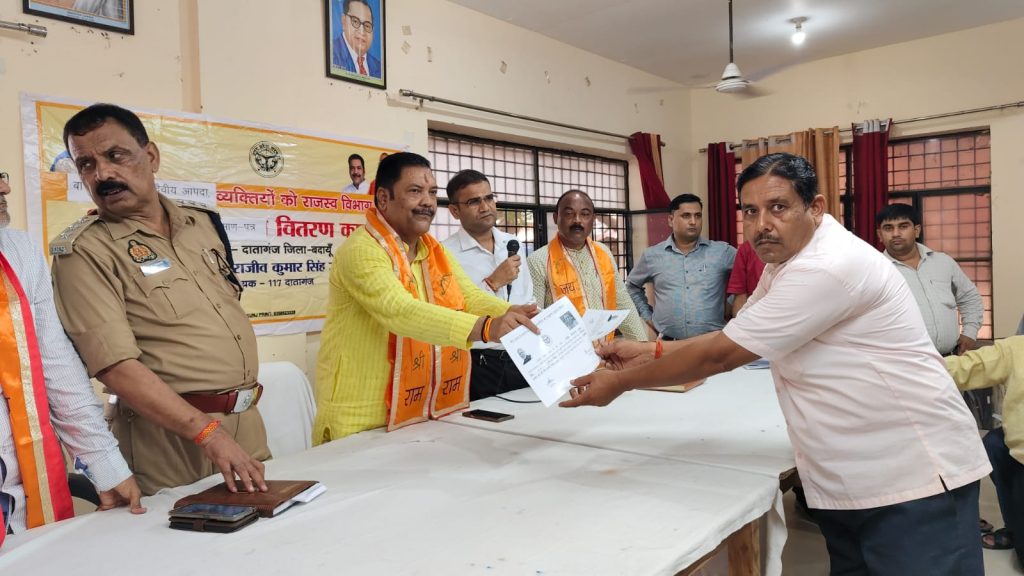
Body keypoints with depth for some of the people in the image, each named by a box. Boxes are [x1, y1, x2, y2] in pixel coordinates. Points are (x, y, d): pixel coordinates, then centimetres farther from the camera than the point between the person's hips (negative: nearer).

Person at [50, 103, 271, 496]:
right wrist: (208, 433, -27)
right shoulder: (83, 251, -11)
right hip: (172, 435, -6)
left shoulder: (202, 223, 8)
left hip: (247, 421, 6)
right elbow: (117, 366, -20)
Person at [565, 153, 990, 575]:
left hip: (914, 481, -9)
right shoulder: (785, 261, 8)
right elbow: (732, 339, 16)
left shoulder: (828, 267, -25)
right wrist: (649, 351, 5)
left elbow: (718, 356, -23)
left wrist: (619, 382, -13)